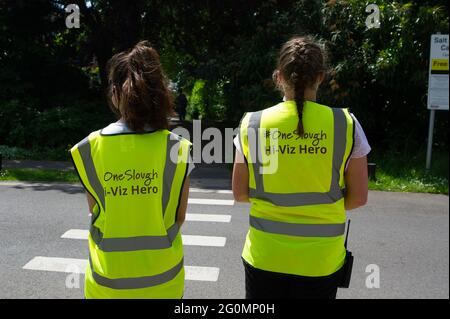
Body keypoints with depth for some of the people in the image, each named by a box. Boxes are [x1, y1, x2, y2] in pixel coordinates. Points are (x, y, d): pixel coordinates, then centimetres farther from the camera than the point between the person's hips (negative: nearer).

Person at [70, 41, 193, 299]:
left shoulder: (89, 148, -11)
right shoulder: (178, 149, -13)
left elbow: (95, 211, 0)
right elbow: (180, 218, -5)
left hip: (107, 280, 1)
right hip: (162, 279, 0)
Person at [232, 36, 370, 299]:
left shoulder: (252, 124, -9)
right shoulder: (346, 125, -11)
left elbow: (240, 193, -3)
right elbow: (358, 197, -5)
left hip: (265, 258, 0)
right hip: (320, 261, 0)